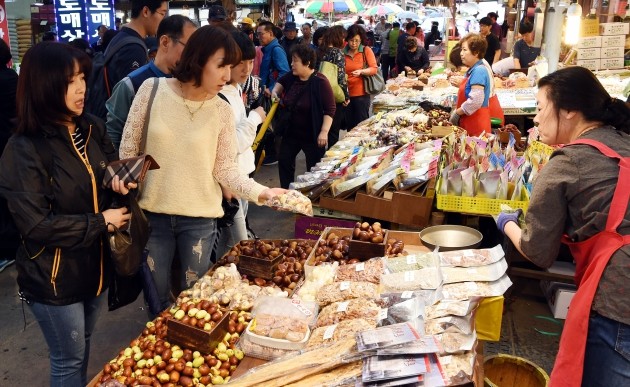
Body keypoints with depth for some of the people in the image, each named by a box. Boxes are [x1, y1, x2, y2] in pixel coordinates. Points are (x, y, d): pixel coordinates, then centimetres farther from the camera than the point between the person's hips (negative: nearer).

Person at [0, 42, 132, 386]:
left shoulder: (92, 129, -1)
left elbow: (111, 172, 14)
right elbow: (36, 226, -24)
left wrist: (121, 181, -9)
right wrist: (101, 223, -20)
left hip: (96, 264, 6)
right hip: (54, 278, -6)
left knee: (83, 347, 26)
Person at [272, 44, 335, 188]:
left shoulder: (320, 82, -20)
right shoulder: (292, 77, -1)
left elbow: (330, 109, -20)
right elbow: (281, 81, 24)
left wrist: (324, 131, -26)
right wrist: (275, 91, 4)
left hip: (312, 135, -7)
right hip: (291, 132, 7)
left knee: (314, 169, 4)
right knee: (284, 160, 15)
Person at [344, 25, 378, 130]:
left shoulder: (366, 50, 0)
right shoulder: (343, 52, 5)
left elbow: (374, 69, -7)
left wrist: (361, 71, -24)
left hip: (361, 94, -3)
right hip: (346, 93, 3)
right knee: (349, 126, 7)